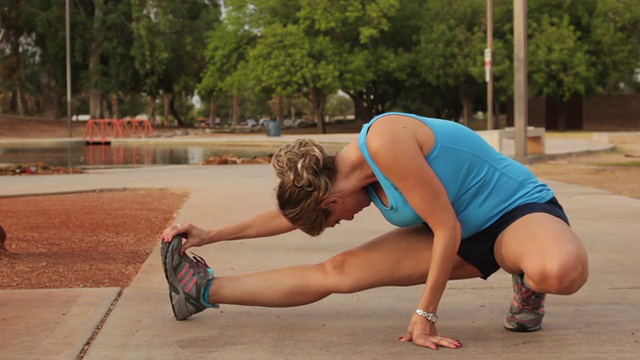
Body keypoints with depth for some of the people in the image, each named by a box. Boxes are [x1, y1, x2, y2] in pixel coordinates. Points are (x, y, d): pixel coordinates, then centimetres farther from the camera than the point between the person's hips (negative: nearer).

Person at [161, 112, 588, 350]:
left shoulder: (383, 141, -26)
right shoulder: (356, 177, 2)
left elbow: (446, 226, -24)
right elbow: (291, 214, 19)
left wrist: (425, 315, -17)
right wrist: (212, 235, 20)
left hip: (521, 209, -8)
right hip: (465, 237, 8)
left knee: (561, 271, -45)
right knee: (337, 271, 2)